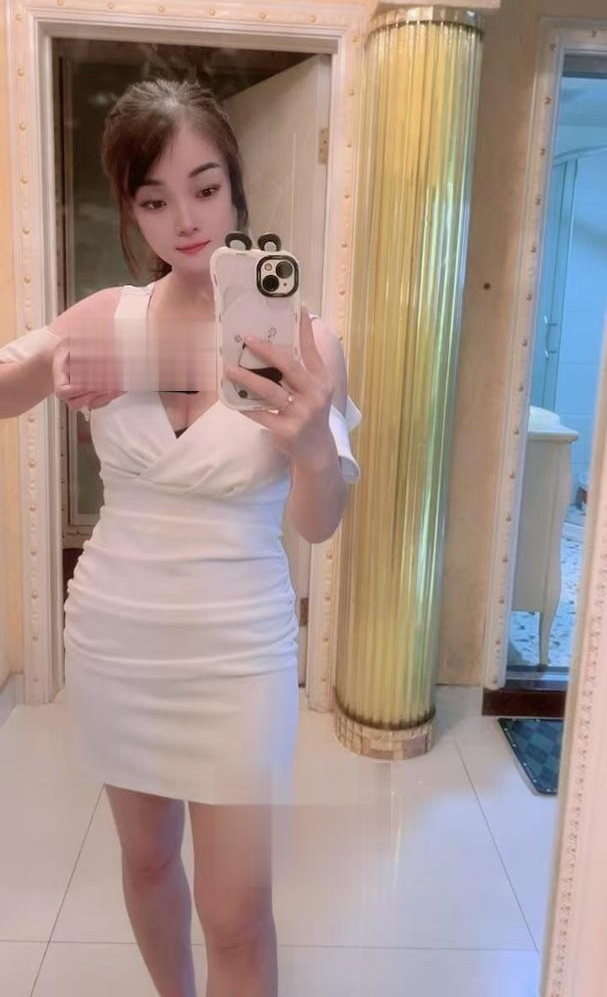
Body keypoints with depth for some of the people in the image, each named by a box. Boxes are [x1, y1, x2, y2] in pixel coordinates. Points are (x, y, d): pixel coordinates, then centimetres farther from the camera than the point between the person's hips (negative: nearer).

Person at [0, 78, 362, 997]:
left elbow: (318, 526, -13)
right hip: (113, 634, 3)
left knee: (236, 914, 5)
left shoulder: (299, 337, -12)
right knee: (146, 857, 22)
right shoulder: (108, 317, -4)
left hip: (235, 648, -3)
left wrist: (314, 444, -35)